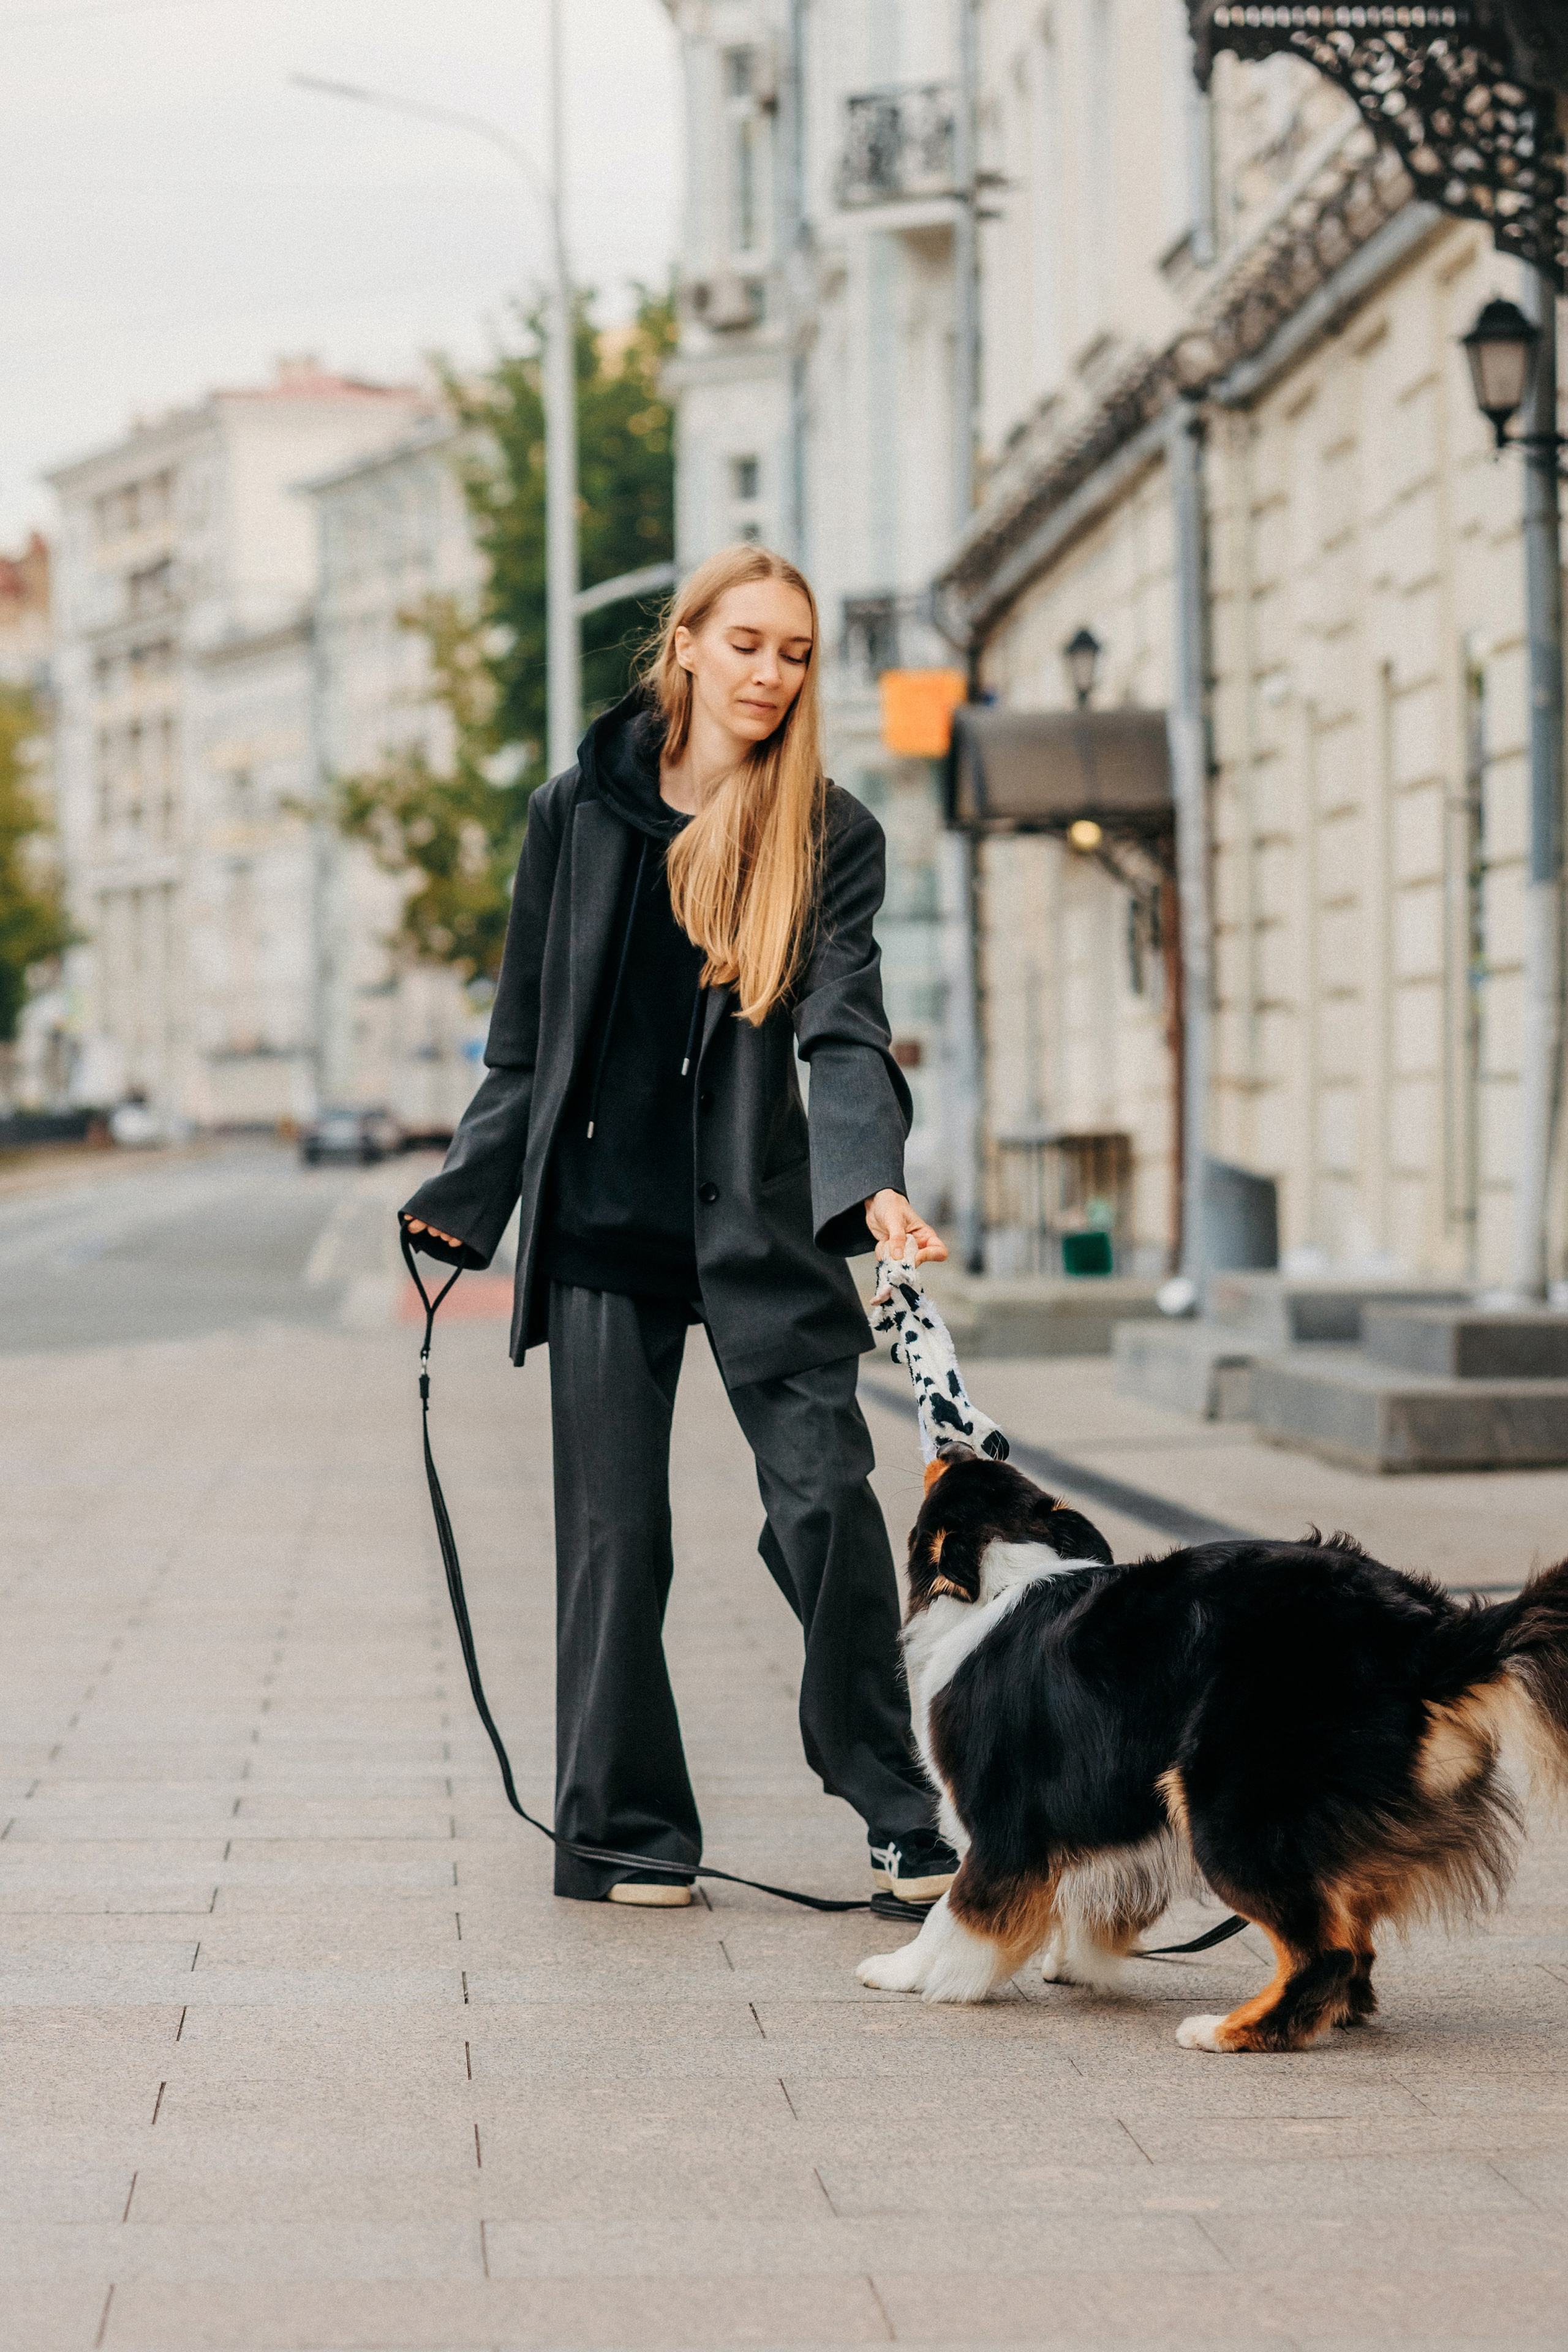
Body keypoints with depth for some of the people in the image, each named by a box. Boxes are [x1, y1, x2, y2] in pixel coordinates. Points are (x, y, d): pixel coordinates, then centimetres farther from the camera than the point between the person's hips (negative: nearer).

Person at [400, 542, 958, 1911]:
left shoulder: (830, 837, 2)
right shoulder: (581, 811, 5)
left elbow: (844, 1029, -10)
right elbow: (529, 1031, 11)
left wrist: (873, 1182, -26)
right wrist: (466, 1201, 9)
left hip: (761, 1220, -1)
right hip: (603, 1221, 1)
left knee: (828, 1500, -9)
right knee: (614, 1530, 3)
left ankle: (900, 1818, 1)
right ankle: (622, 1830, 13)